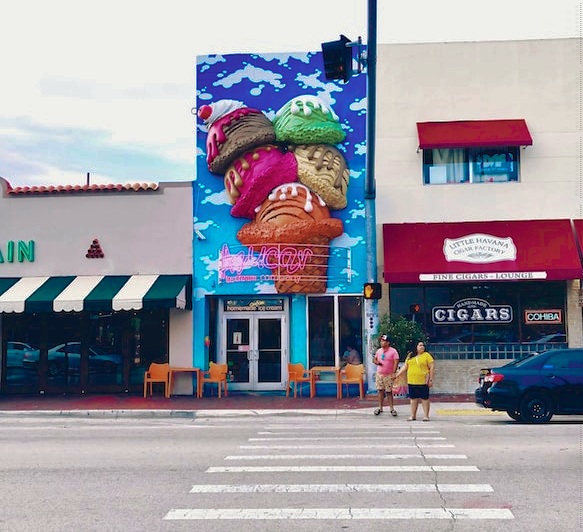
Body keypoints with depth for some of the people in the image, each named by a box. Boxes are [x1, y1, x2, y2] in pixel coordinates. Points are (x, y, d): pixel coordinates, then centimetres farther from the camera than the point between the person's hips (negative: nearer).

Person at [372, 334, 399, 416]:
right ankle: (380, 407, 13)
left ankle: (391, 408, 5)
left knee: (389, 392, -2)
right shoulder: (379, 351, 9)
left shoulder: (393, 351, -7)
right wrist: (376, 362, -6)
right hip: (379, 374, 5)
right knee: (380, 391, 7)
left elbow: (396, 362, -11)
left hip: (388, 375, -5)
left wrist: (393, 373, -18)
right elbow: (374, 359, 18)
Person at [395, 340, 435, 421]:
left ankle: (426, 416, 7)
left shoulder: (427, 355, -2)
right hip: (412, 381, 4)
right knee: (413, 398, 9)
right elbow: (405, 366, 15)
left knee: (424, 398, 1)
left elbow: (432, 367, -4)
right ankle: (413, 415, 16)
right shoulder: (410, 355, 11)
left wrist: (431, 380, -9)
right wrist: (397, 374, 7)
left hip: (423, 381, -4)